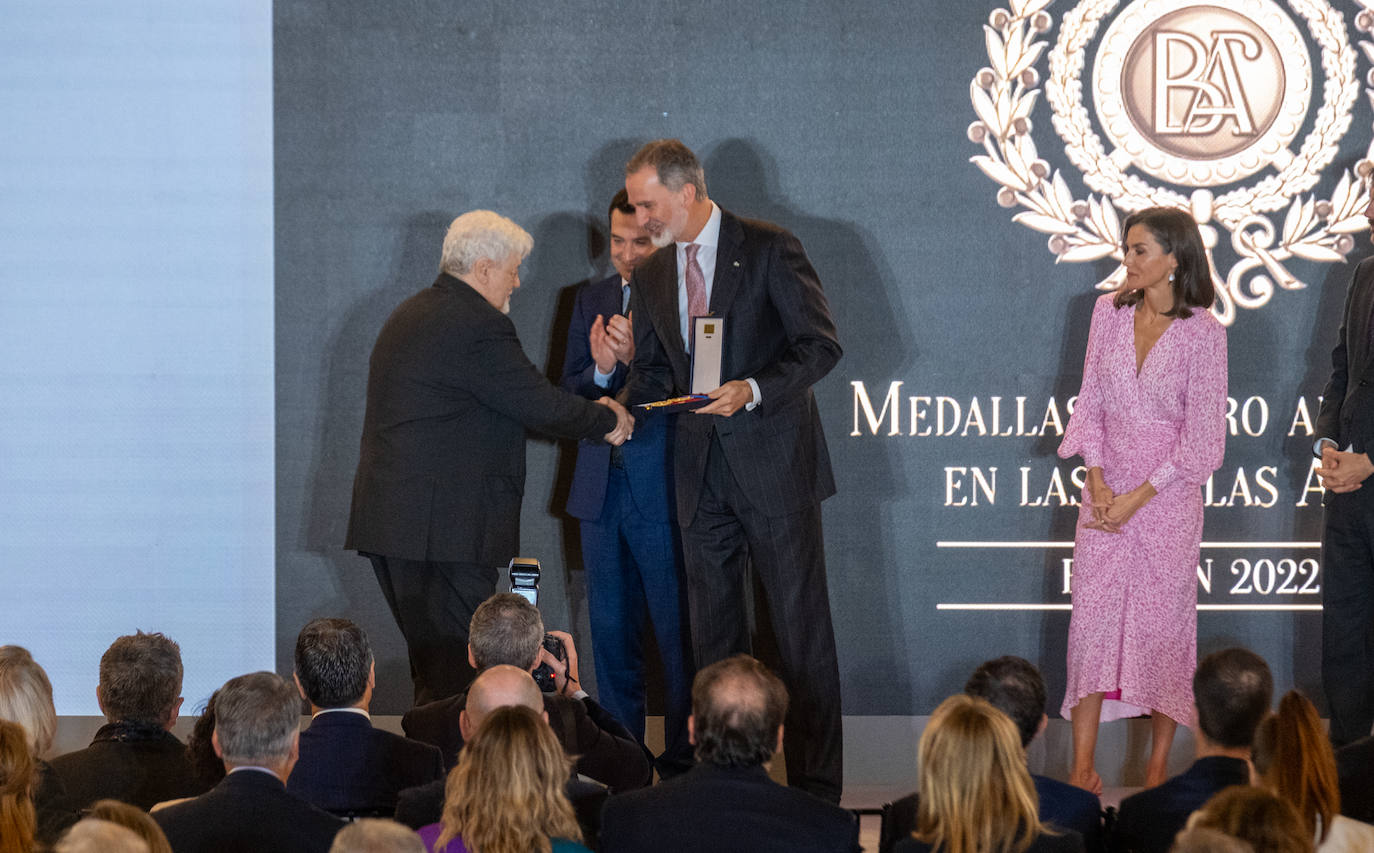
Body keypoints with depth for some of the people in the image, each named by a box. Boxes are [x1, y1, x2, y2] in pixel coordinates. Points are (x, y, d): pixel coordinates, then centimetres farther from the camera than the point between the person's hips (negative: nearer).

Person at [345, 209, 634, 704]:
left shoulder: (409, 315, 18)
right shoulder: (478, 327, -13)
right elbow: (542, 405, -10)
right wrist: (608, 420, 8)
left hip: (387, 516, 10)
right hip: (443, 529, -10)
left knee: (434, 669, 13)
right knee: (456, 676, -9)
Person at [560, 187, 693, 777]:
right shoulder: (591, 301, 13)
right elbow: (569, 392, 10)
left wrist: (636, 358, -23)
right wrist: (602, 369, -10)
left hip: (664, 489, -6)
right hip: (602, 487, 6)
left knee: (677, 629, -3)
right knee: (610, 629, 11)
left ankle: (684, 756, 4)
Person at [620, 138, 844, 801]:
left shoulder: (768, 250, -6)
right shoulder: (651, 275, 12)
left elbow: (820, 343, -9)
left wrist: (753, 390, -22)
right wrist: (620, 405, -4)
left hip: (773, 467, -6)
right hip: (702, 473, 6)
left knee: (801, 629, -3)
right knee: (713, 635, 8)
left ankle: (816, 788, 1)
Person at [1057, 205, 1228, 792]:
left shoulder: (1202, 333, -9)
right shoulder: (1110, 313, 4)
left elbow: (1200, 434, -8)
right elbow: (1091, 401, 7)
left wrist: (1139, 496, -12)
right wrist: (1097, 479, -5)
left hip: (1168, 495, -4)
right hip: (1105, 490, 4)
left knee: (1162, 621, 1)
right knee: (1092, 617, -2)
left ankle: (1157, 772, 11)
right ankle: (1083, 771, 0)